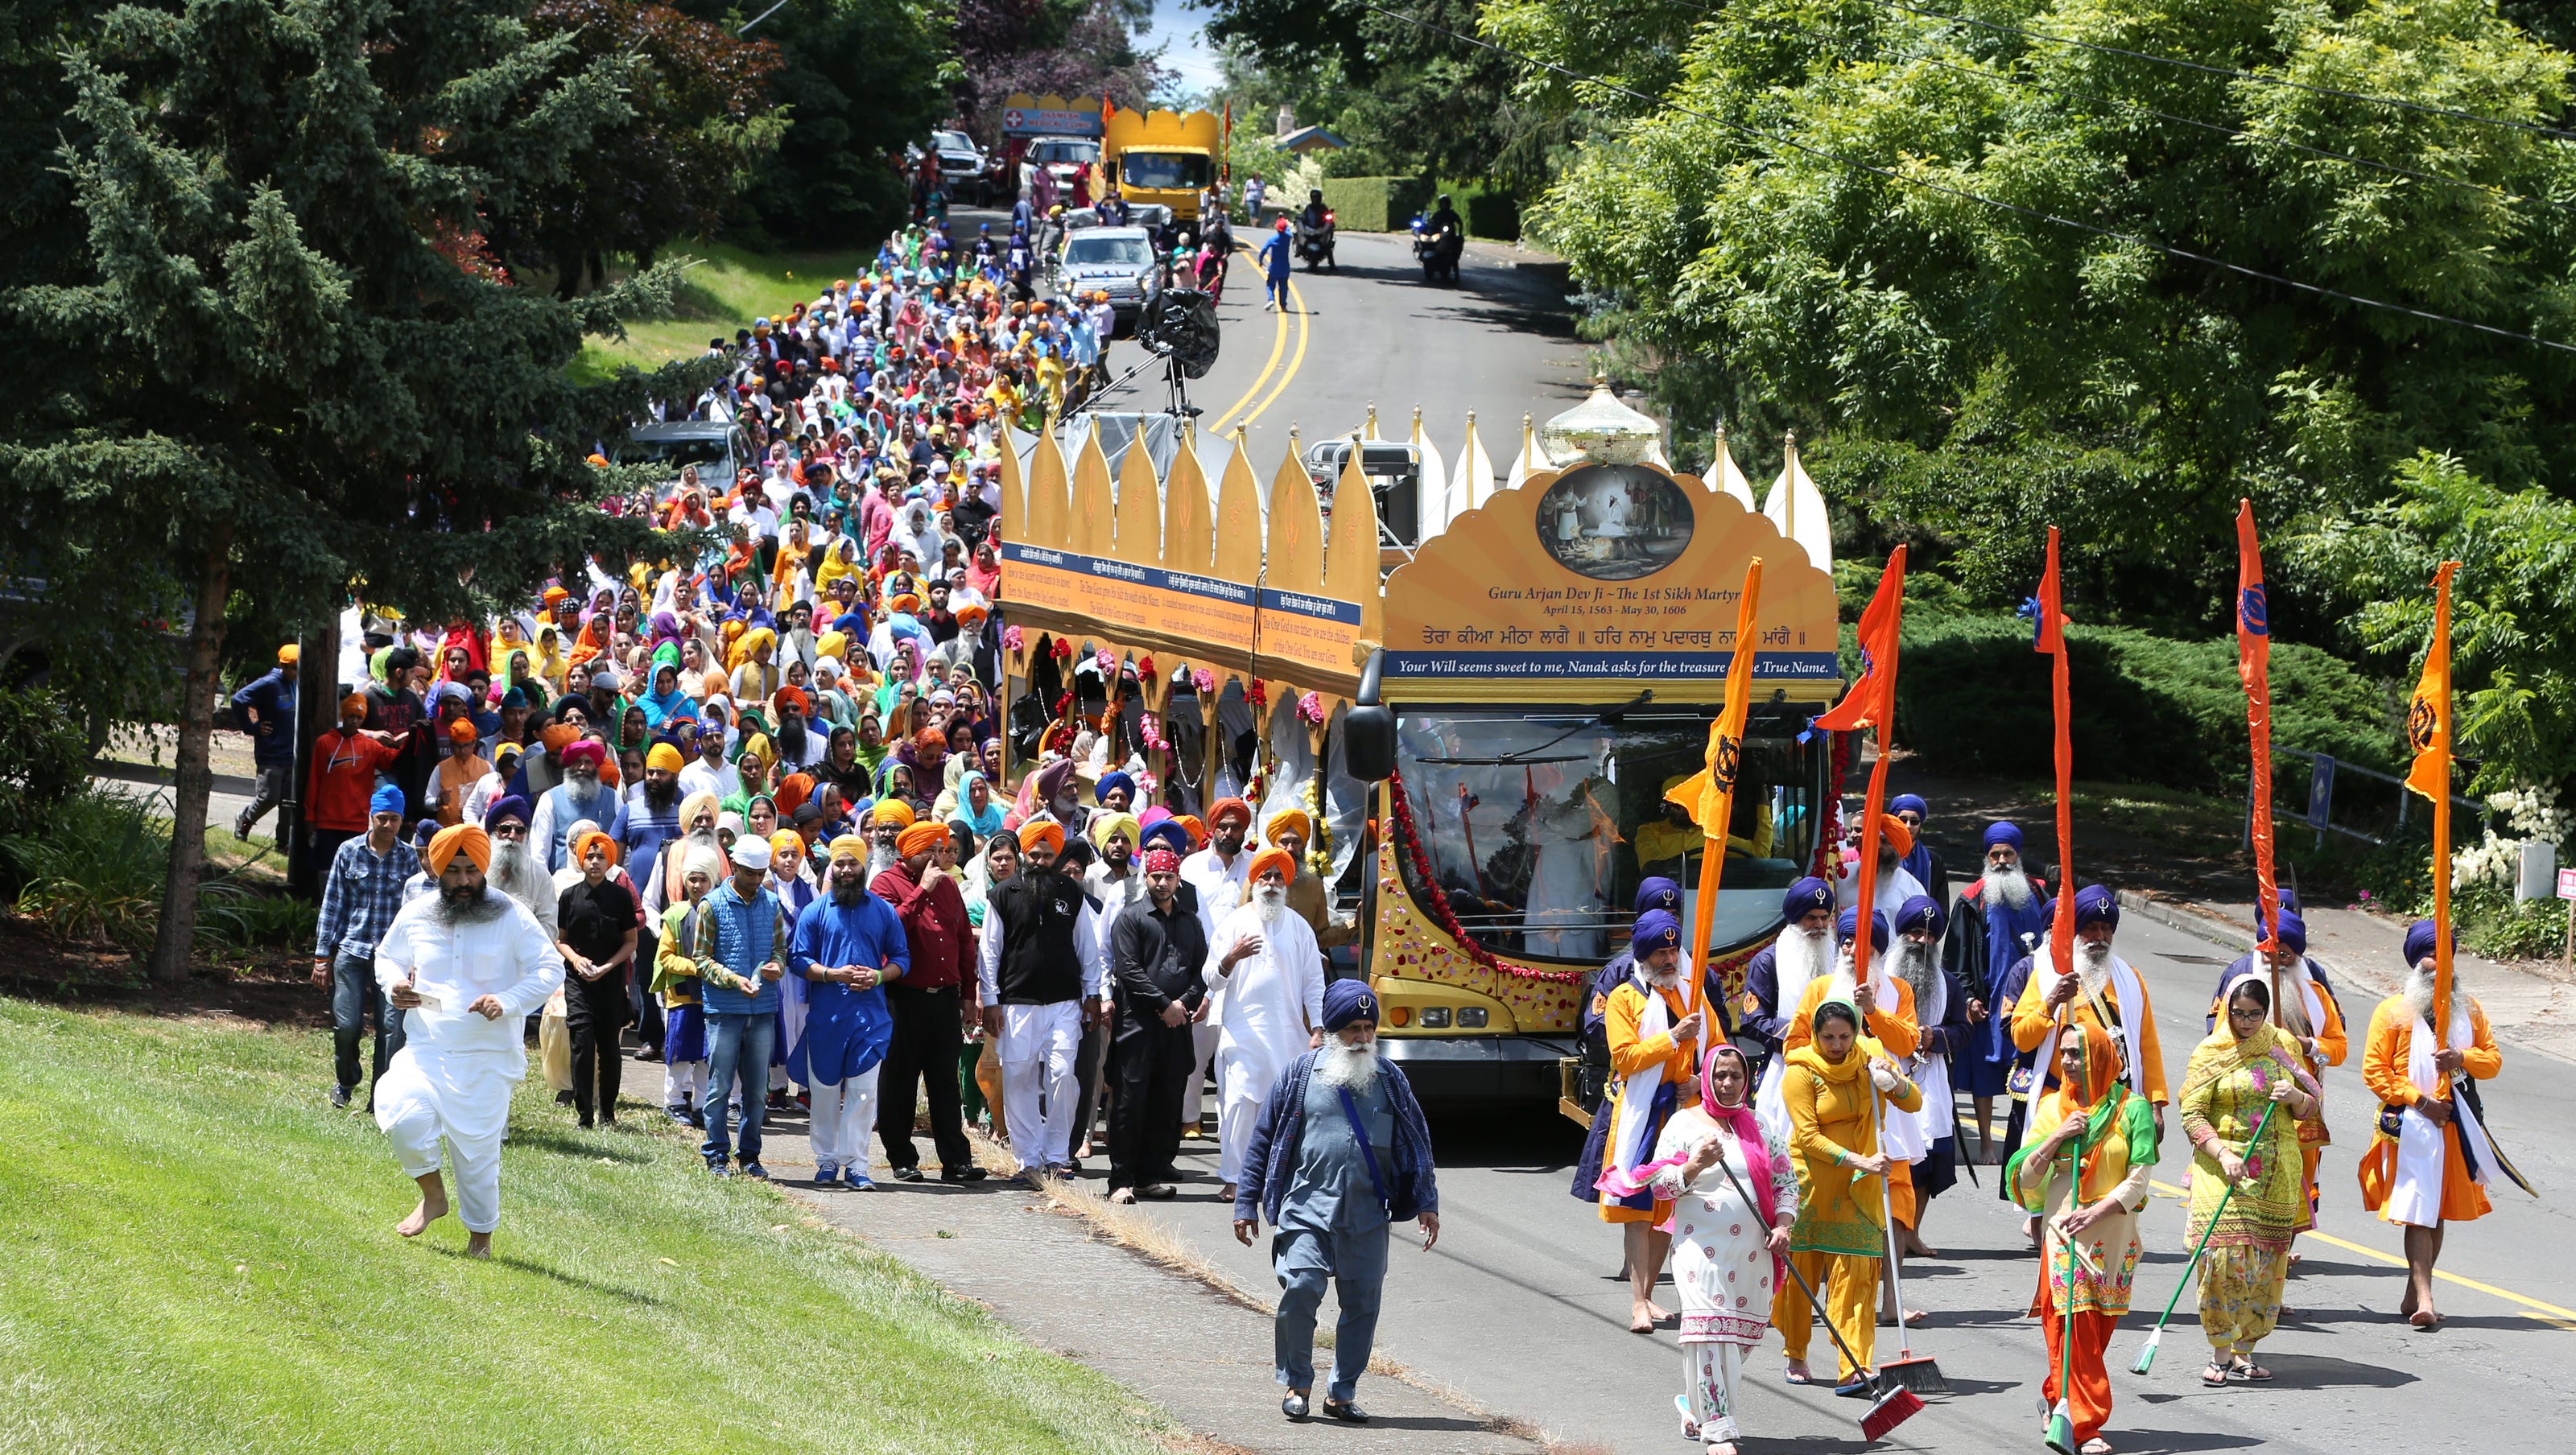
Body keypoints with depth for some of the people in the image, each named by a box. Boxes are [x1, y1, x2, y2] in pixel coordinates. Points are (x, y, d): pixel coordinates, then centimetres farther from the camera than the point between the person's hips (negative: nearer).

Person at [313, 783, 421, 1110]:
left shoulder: (409, 857, 7)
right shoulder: (349, 852, 6)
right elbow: (332, 905, 8)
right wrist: (322, 956, 5)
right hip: (351, 950, 0)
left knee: (392, 1026, -10)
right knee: (347, 1024, -4)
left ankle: (382, 1095, 1)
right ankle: (345, 1080, 24)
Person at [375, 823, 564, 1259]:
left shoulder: (512, 917, -4)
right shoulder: (415, 916, 5)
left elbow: (550, 969, -4)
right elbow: (386, 956, 22)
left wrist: (507, 1002, -20)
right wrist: (394, 985, -2)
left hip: (486, 1058, -2)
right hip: (425, 1050, 2)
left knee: (477, 1149, 0)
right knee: (402, 1116, -22)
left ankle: (481, 1234, 23)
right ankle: (432, 1196, 5)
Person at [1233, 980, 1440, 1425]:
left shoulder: (1389, 1079, 10)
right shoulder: (1300, 1075, 4)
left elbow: (1417, 1142, 16)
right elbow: (1263, 1140, 8)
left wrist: (1426, 1203, 10)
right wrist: (1247, 1204, 5)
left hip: (1367, 1216, 2)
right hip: (1307, 1209, -2)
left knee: (1363, 1300, 1)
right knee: (1300, 1289, -15)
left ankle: (1342, 1393, 14)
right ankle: (1297, 1384, 3)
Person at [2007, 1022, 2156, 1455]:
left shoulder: (2132, 1109, 0)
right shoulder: (2053, 1107, 7)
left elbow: (2139, 1179, -5)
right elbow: (2026, 1178, 4)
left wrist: (2099, 1211, -18)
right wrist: (2057, 1137, -10)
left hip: (2114, 1236, 0)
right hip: (2064, 1233, 0)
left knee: (2098, 1331, 4)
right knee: (2074, 1330, -9)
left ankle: (2057, 1399, 25)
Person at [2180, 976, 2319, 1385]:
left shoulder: (2283, 1046, 9)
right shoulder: (2210, 1052, 0)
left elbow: (2308, 1109, 16)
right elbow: (2192, 1114, -4)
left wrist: (2295, 1096, -8)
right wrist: (2222, 1154, -18)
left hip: (2277, 1171, 3)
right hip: (2222, 1166, -3)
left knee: (2267, 1259, 0)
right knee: (2223, 1254, -13)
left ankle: (2244, 1351, 8)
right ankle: (2220, 1354, -4)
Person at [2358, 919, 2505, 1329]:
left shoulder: (2468, 1009, 14)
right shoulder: (2394, 1010, 0)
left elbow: (2493, 1061, 12)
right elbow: (2375, 1071, -3)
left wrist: (2463, 1058, -9)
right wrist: (2418, 1099, -13)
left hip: (2457, 1125, 5)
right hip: (2412, 1124, -5)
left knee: (2439, 1213, 10)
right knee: (2418, 1212, -12)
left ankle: (2414, 1296, 21)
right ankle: (2424, 1301, -19)